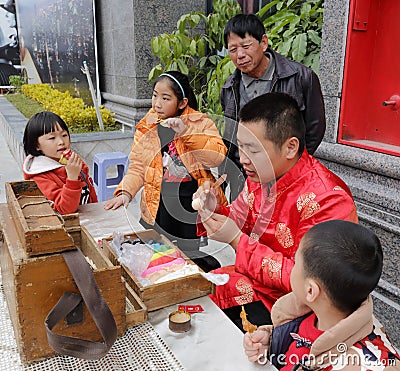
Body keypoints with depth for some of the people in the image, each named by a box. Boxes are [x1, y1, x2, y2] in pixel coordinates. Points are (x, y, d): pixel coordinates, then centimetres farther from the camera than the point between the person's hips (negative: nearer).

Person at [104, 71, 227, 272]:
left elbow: (218, 155, -14)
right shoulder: (146, 127, 9)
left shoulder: (201, 122, 1)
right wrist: (125, 192, -9)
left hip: (196, 202, -2)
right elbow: (138, 166, 7)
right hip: (159, 206, 2)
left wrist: (186, 132, -22)